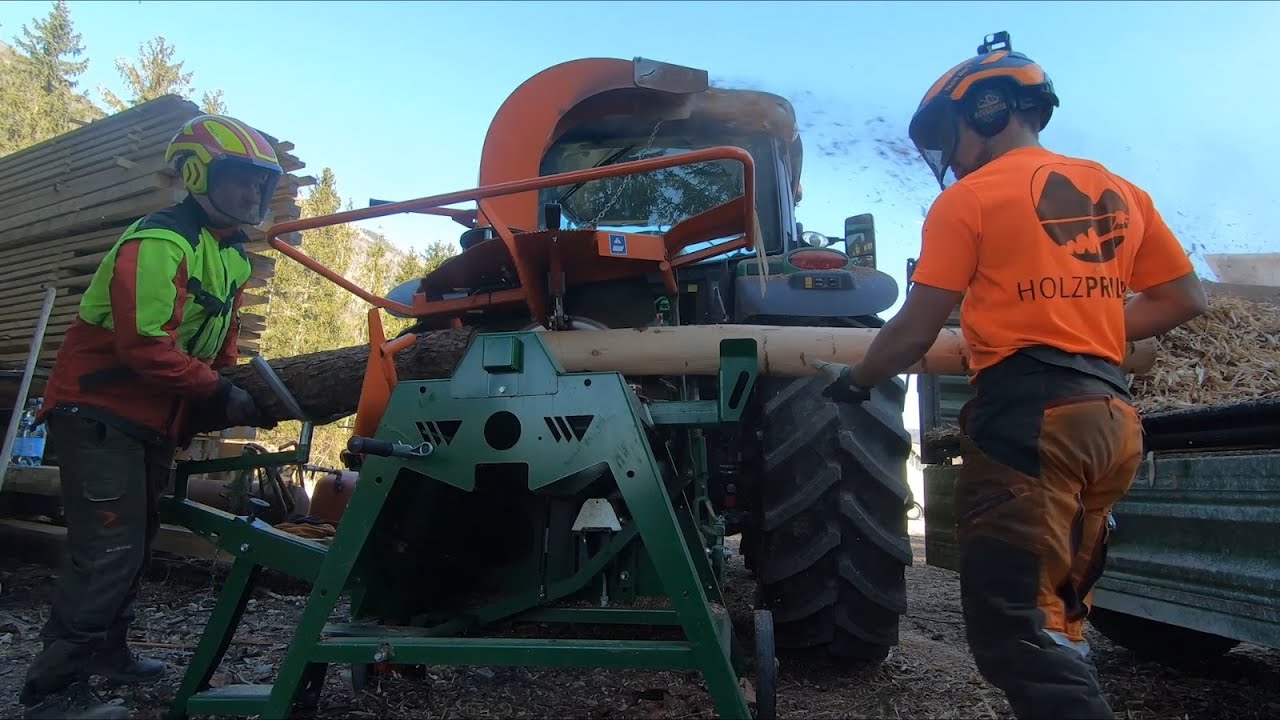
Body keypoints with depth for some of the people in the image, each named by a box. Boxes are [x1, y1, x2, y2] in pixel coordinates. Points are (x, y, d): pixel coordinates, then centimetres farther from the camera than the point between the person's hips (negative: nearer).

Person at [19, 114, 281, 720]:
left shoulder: (231, 256, 11)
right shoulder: (158, 243, -20)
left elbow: (219, 345, 17)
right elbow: (146, 347, -28)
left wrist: (228, 397, 5)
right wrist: (220, 397, -26)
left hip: (153, 421, 10)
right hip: (99, 414, -10)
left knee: (134, 542, 19)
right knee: (108, 549, -11)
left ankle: (104, 650, 35)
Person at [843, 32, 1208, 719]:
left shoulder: (969, 199, -2)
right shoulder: (1120, 192, 17)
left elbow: (914, 333, -4)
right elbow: (1184, 297, 21)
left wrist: (855, 381, 12)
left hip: (1025, 413, -7)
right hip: (1111, 415, 8)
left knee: (1010, 625, -5)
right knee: (1055, 623, 17)